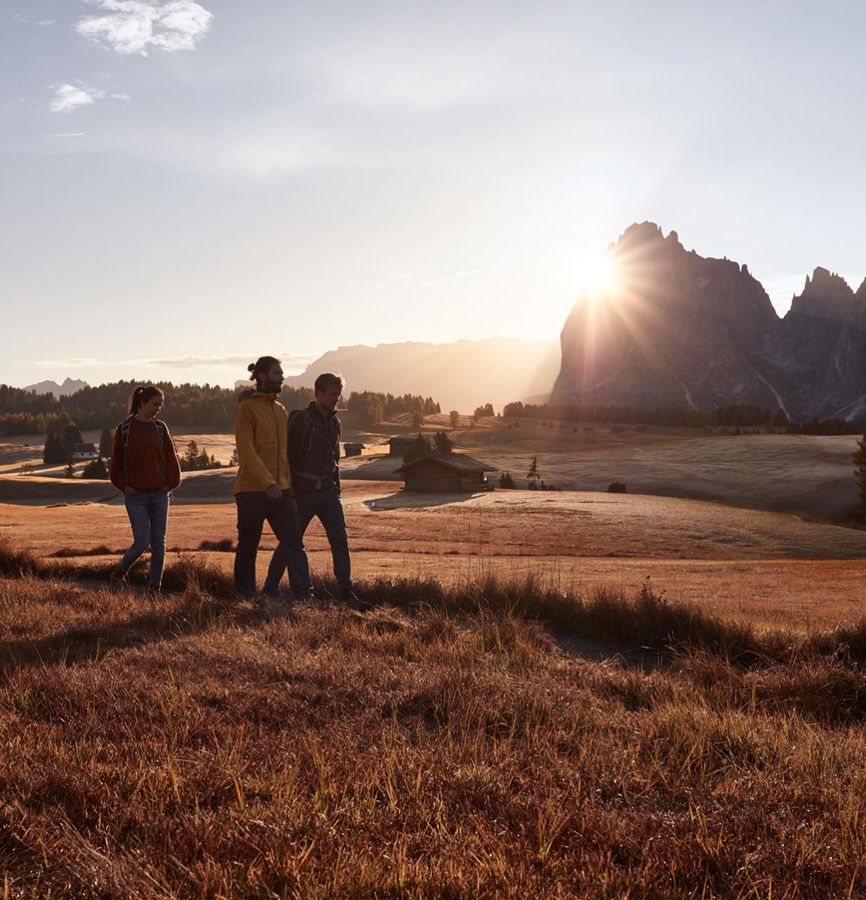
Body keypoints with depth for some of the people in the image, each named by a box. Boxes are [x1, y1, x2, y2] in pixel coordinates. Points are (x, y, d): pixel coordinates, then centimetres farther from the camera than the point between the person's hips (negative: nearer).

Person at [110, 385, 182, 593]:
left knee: (159, 543, 3)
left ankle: (155, 587, 13)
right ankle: (119, 572, 17)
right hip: (136, 495, -3)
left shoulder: (160, 428, 7)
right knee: (142, 542, -9)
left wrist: (171, 482, 0)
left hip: (160, 494, 3)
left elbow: (171, 457, 8)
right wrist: (123, 486, -3)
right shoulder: (125, 428, 0)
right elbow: (116, 460, 2)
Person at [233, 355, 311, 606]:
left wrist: (287, 483, 14)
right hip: (252, 489, -6)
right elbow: (246, 450, -16)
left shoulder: (281, 409, 15)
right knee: (248, 547, 4)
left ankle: (304, 594, 0)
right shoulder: (247, 408, -7)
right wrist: (267, 482, -23)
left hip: (280, 489, 6)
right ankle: (245, 596, 16)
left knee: (293, 542, 0)